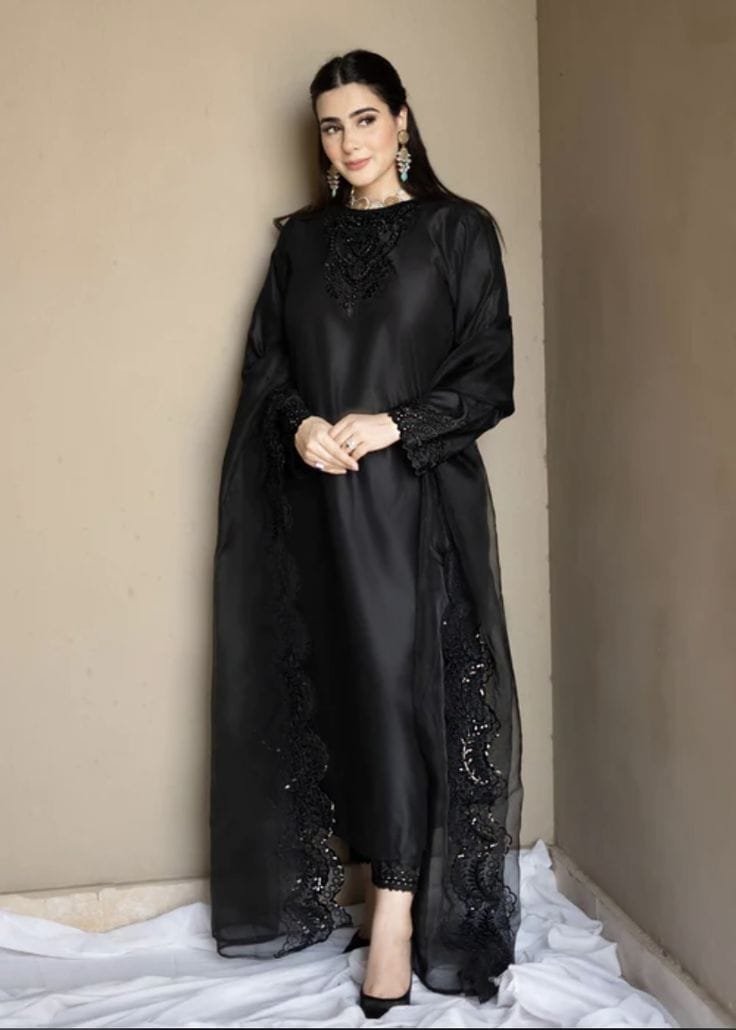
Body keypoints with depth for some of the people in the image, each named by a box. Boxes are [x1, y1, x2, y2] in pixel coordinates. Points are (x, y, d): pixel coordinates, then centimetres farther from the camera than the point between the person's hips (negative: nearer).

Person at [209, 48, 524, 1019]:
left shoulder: (459, 229, 3)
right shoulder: (301, 238, 13)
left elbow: (491, 374, -2)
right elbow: (264, 364, 11)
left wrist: (396, 423, -15)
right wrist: (299, 426, -9)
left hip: (418, 495, -3)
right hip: (321, 501, 4)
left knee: (402, 680, -8)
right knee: (342, 685, 4)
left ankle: (397, 910, 1)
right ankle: (388, 889, 18)